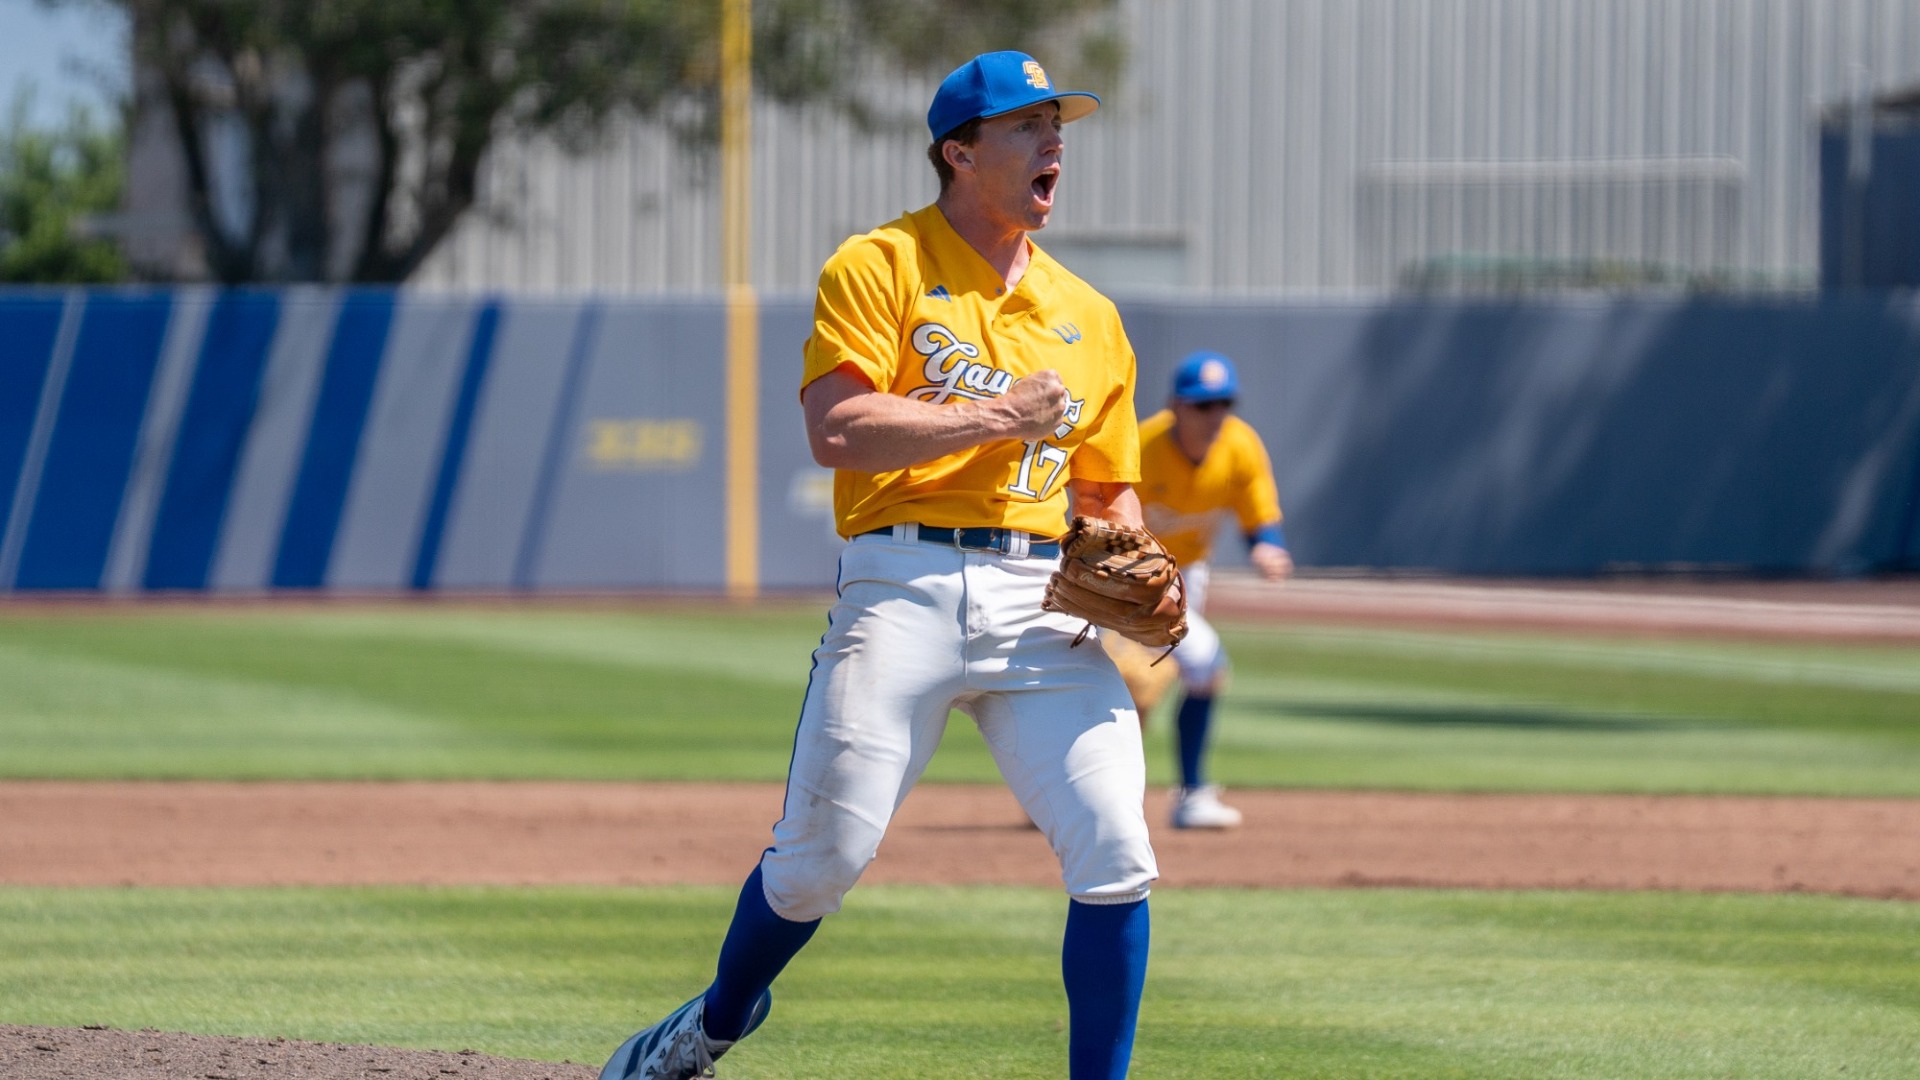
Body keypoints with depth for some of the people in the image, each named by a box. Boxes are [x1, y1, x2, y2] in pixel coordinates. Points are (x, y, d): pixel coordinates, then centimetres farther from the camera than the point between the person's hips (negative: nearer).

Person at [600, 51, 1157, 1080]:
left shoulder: (1087, 317, 19)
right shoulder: (879, 269, 3)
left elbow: (1108, 493, 24)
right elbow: (837, 429, -11)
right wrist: (1000, 417, -9)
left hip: (1041, 600, 4)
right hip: (903, 587, -4)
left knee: (1115, 856, -11)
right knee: (823, 853, -5)